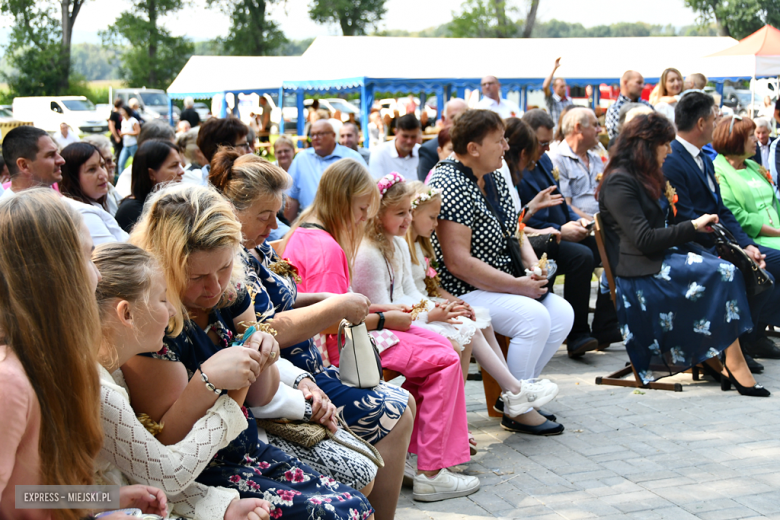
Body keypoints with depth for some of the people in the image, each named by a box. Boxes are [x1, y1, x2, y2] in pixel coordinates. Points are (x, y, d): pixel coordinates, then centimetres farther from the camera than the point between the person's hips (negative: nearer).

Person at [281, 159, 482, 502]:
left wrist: (379, 308, 10)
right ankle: (431, 474, -8)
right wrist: (383, 319, -11)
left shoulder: (304, 234, 12)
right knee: (444, 361, -11)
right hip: (336, 349, -11)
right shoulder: (327, 248, -21)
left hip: (331, 341, 11)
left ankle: (414, 452, 12)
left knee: (436, 344, 11)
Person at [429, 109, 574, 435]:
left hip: (504, 284, 9)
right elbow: (459, 263, -25)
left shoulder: (494, 179, 11)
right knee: (534, 317, -25)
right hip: (462, 292, -9)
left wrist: (534, 266, 0)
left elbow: (514, 231, 20)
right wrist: (516, 285, -20)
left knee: (562, 314, -6)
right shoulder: (452, 186, -19)